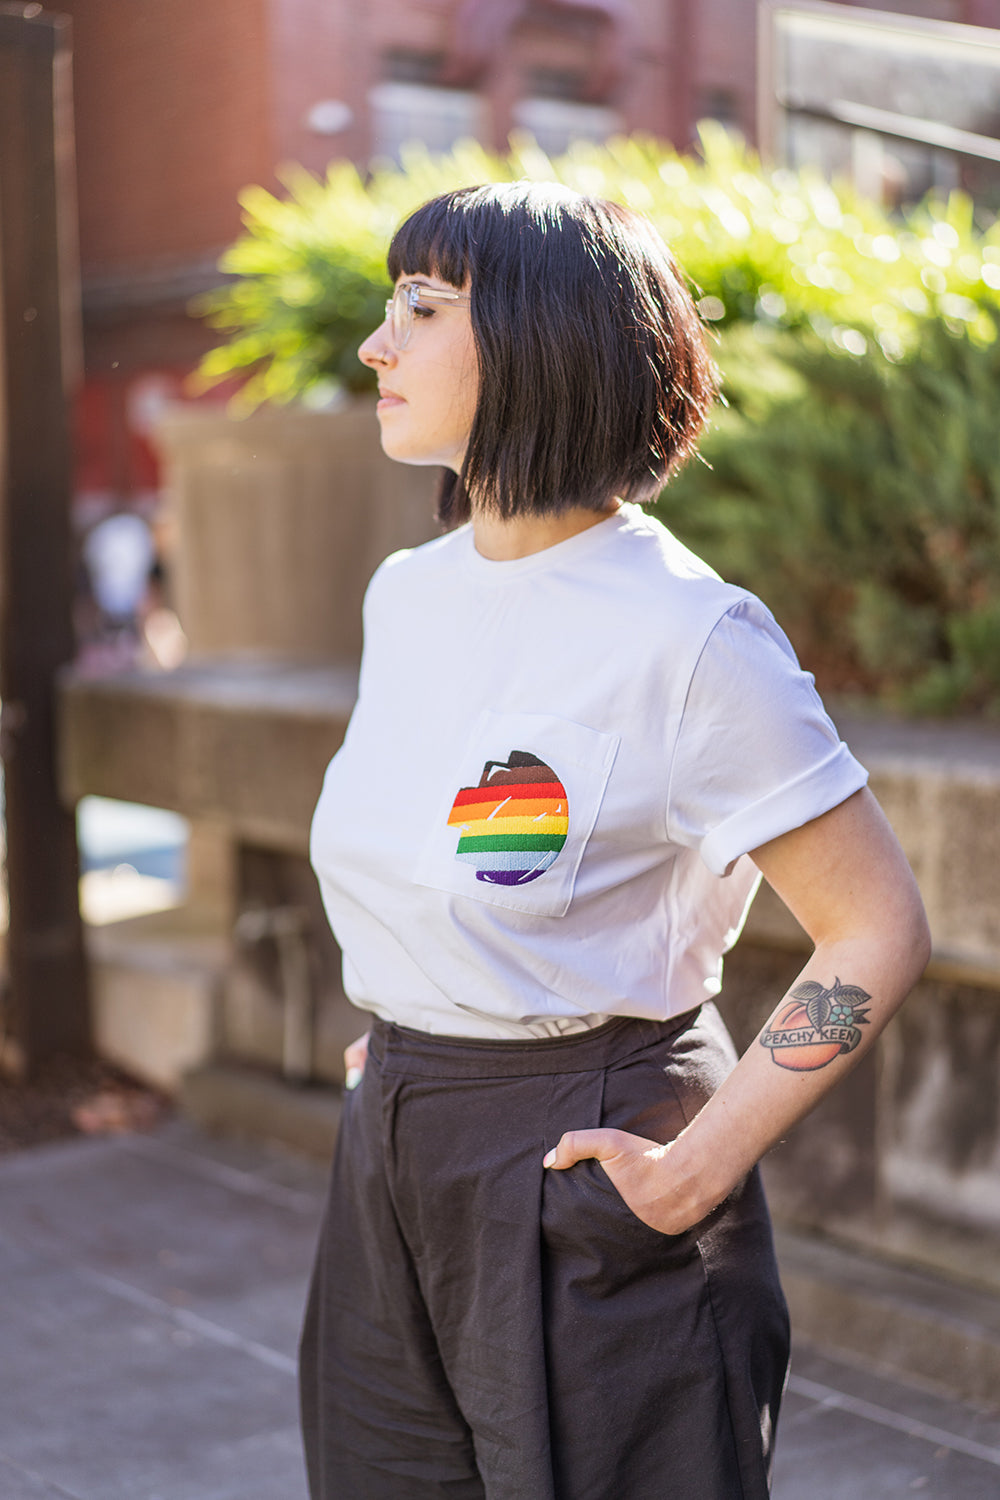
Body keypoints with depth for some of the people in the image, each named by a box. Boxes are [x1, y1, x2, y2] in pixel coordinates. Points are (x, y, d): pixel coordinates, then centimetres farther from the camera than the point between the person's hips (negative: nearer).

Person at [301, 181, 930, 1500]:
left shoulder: (689, 634, -18)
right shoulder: (405, 595, 5)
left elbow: (879, 931, -17)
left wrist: (698, 1169, -19)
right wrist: (403, 1049, 12)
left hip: (580, 1175, -7)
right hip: (391, 1167, 7)